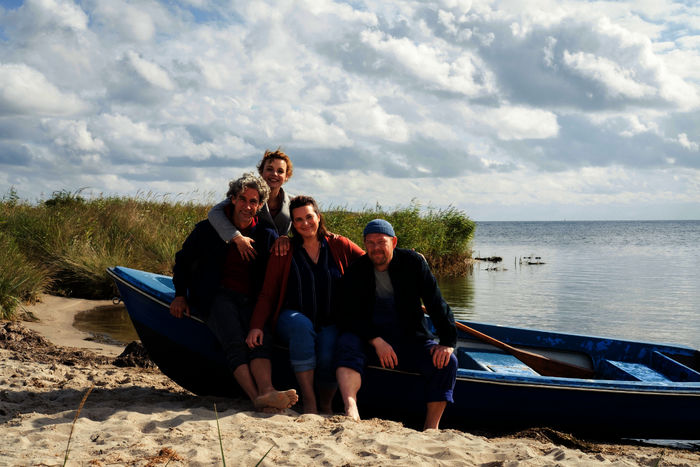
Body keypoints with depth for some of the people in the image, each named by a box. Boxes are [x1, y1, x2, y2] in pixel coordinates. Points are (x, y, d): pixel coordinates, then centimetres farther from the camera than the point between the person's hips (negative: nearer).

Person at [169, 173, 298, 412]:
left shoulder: (267, 236, 13)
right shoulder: (208, 229, 9)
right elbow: (182, 261, 19)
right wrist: (180, 294, 9)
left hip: (250, 301, 2)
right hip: (217, 296, -2)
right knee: (235, 343, -29)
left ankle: (268, 392, -51)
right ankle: (257, 397, -45)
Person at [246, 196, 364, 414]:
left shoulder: (339, 245, 7)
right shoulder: (284, 251, 7)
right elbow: (267, 294, 4)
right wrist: (257, 325, -10)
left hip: (330, 323, 0)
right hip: (293, 317, 0)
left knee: (329, 357, -30)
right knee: (301, 324, -36)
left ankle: (325, 404, 2)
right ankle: (308, 401, -31)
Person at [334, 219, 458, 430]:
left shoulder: (413, 262, 0)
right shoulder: (355, 272, 0)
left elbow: (436, 304, -3)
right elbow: (350, 316, -7)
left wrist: (447, 342, -15)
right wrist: (376, 341, -23)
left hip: (411, 339, 1)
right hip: (369, 339, -1)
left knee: (447, 362, -22)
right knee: (347, 342, -31)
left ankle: (431, 428, -21)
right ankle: (351, 410, -49)